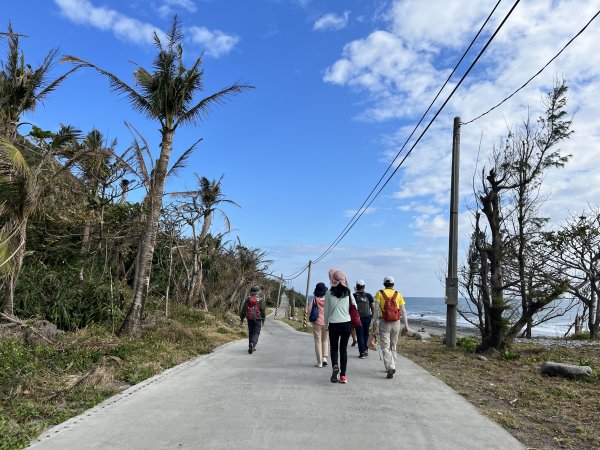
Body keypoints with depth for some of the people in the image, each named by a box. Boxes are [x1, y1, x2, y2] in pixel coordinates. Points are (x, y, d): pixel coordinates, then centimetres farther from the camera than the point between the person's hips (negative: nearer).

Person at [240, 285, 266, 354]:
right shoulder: (260, 300, -5)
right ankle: (252, 344, -26)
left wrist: (241, 318, 12)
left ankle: (251, 347, 19)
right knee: (256, 333, -2)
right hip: (257, 319, -3)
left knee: (250, 333, 16)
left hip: (249, 319, 3)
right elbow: (262, 310, -2)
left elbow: (243, 309, 3)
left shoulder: (247, 299, 2)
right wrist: (263, 320, 8)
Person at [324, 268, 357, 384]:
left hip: (333, 324, -1)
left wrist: (326, 325, 12)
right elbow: (354, 307, 6)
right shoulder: (348, 292, -1)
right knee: (344, 349, 11)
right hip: (346, 323, 1)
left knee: (334, 348, 13)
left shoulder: (329, 293, -5)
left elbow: (326, 310, 2)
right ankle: (343, 375, 12)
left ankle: (335, 366, -13)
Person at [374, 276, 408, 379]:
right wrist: (406, 325, 7)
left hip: (384, 323, -3)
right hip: (396, 323, 3)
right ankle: (391, 367, 25)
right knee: (393, 346, 17)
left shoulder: (379, 293, -1)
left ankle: (390, 368, -17)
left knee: (385, 347, -1)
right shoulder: (398, 294, 5)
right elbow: (403, 311, 4)